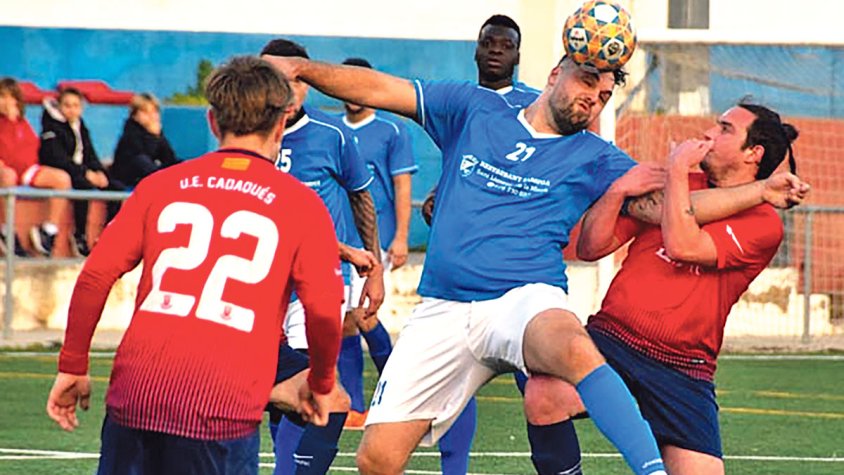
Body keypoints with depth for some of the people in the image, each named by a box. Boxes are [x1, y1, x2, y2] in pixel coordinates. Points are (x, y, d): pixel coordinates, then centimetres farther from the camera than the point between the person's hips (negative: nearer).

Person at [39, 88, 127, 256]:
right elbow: (58, 158, -18)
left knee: (117, 187, -9)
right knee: (85, 186, -37)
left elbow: (91, 155, 15)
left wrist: (99, 172, -8)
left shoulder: (80, 127, 16)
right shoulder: (52, 128, -8)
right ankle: (80, 236, -31)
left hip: (83, 174, 8)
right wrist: (86, 173, -25)